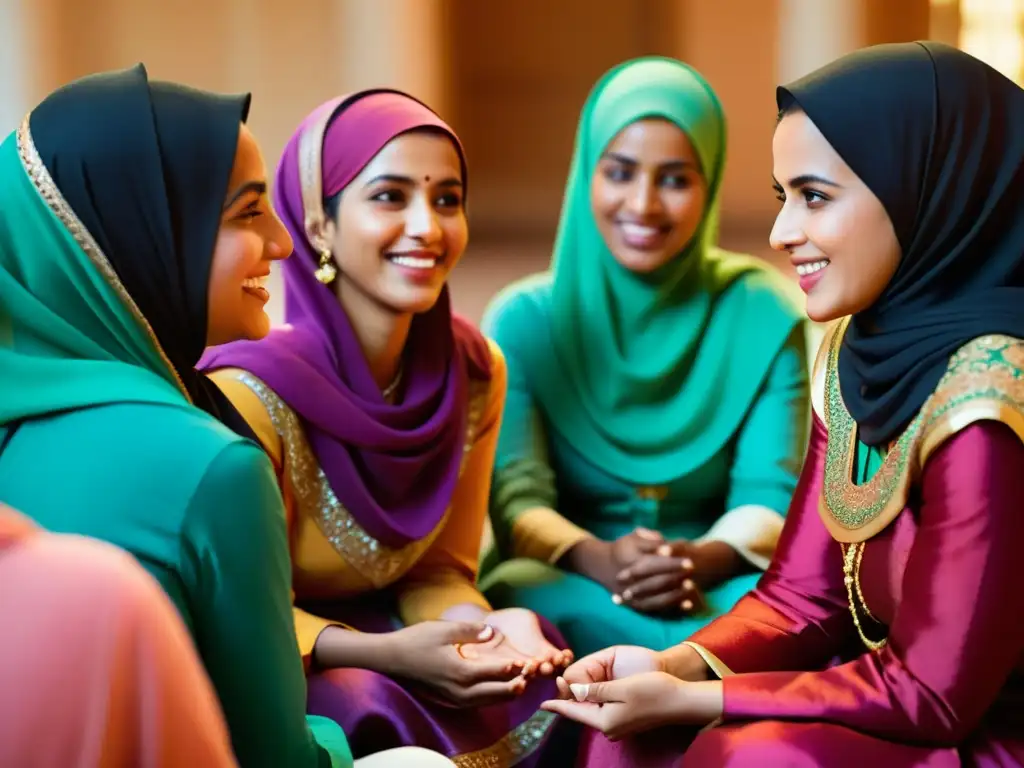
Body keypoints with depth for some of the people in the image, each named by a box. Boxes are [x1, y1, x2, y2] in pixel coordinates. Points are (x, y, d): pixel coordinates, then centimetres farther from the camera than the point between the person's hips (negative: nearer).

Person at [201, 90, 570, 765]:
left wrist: (483, 627, -20)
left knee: (547, 691, -18)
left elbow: (436, 569, 2)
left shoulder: (476, 373, -6)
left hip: (381, 624, 5)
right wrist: (384, 654, -30)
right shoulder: (254, 392, -23)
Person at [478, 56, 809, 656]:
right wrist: (598, 561, -31)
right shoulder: (526, 319, 1)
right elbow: (516, 501, -8)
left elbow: (769, 496, -4)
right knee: (527, 597, -36)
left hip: (720, 588, 0)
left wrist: (701, 560, -28)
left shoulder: (763, 316, 2)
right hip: (574, 582, 1)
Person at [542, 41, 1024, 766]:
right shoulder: (860, 353, 2)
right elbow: (801, 595, 5)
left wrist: (686, 700, -17)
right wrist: (674, 666, -13)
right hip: (906, 699, 7)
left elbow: (932, 697, -21)